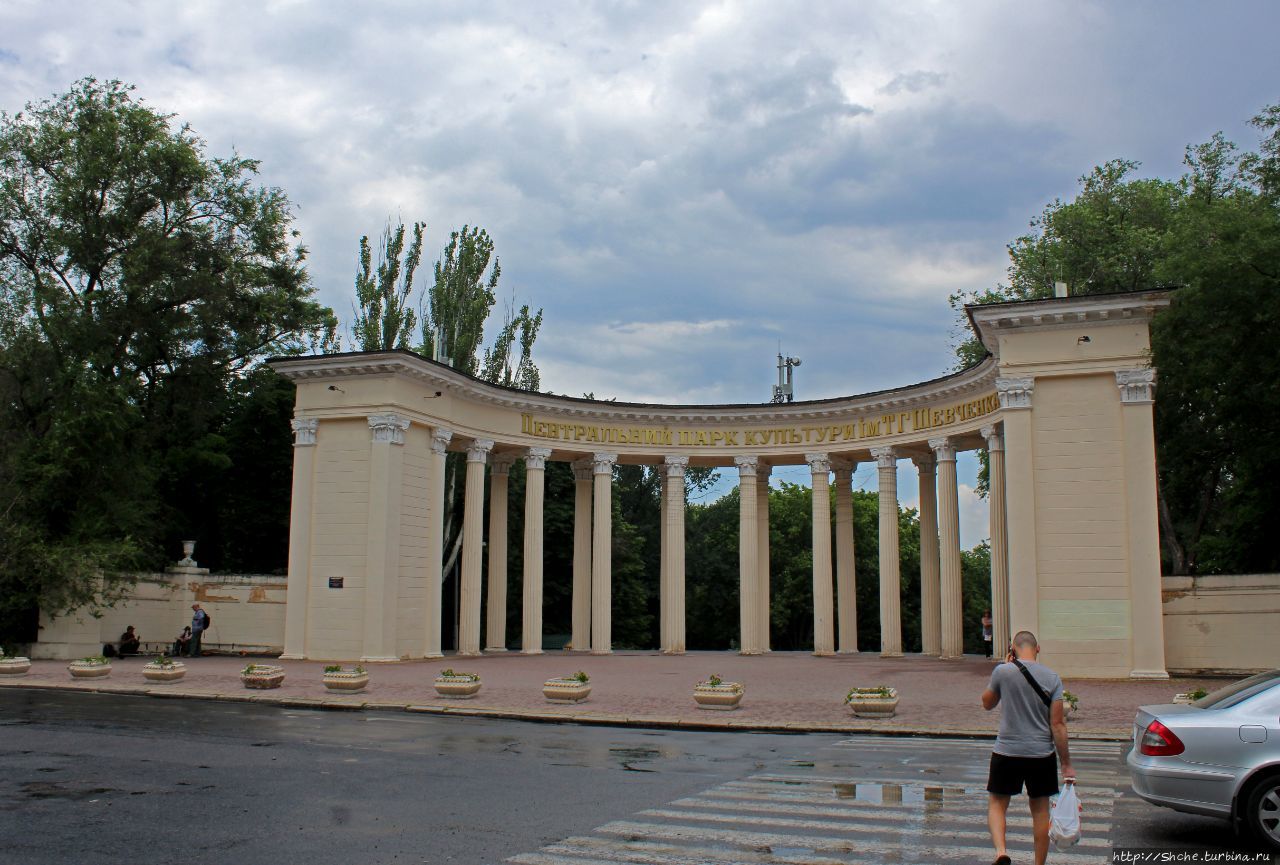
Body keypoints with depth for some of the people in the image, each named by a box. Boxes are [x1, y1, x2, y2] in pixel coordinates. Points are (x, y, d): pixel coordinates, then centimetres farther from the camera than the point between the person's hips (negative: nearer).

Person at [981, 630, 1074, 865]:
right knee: (1040, 809, 14)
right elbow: (1058, 724, -6)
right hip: (1042, 755, 2)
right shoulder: (1052, 678, -4)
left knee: (996, 803, 9)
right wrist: (1066, 764, 0)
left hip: (1007, 752, -2)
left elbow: (987, 704, 9)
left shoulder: (1002, 672, -8)